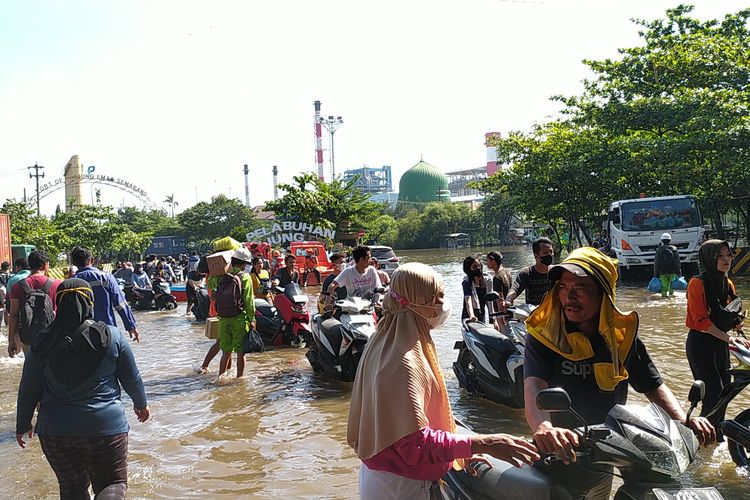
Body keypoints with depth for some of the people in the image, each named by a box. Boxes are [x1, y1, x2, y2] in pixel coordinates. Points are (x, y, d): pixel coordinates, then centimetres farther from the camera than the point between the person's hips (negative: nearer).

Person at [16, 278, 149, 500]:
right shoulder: (112, 336, -8)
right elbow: (132, 378, 1)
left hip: (55, 431, 2)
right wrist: (141, 404, 20)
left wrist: (23, 425, 17)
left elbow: (28, 390, 2)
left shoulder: (43, 342, -5)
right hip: (106, 425, -2)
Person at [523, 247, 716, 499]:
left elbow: (654, 386, 0)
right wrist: (544, 427, -53)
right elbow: (534, 388, -32)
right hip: (553, 466, -4)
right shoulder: (541, 337, -17)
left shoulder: (623, 337, -5)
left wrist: (684, 421, -19)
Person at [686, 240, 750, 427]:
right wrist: (728, 338, -28)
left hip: (720, 343, 8)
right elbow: (701, 321, -20)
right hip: (701, 343, -8)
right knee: (715, 396, -12)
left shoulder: (728, 284, 9)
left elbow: (729, 317, 18)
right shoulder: (698, 283, -14)